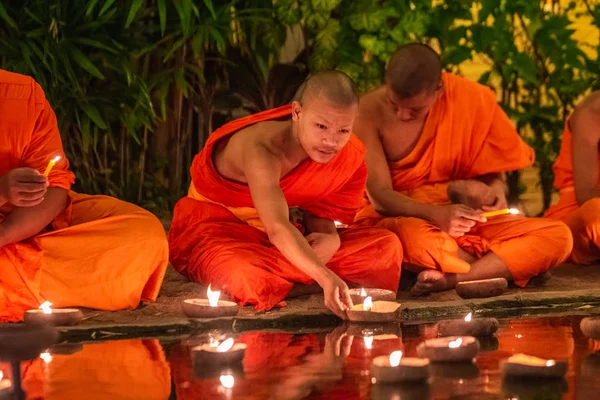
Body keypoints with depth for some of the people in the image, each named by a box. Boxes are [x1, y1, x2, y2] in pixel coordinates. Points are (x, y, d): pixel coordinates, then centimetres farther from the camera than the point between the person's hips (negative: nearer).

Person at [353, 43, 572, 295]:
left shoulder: (472, 100, -6)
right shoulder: (370, 111, -14)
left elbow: (489, 166, 7)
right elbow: (379, 196, -17)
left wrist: (494, 189, -18)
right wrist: (436, 214, -35)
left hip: (462, 215, 4)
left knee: (558, 236, -19)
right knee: (413, 238, -43)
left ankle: (451, 279, -30)